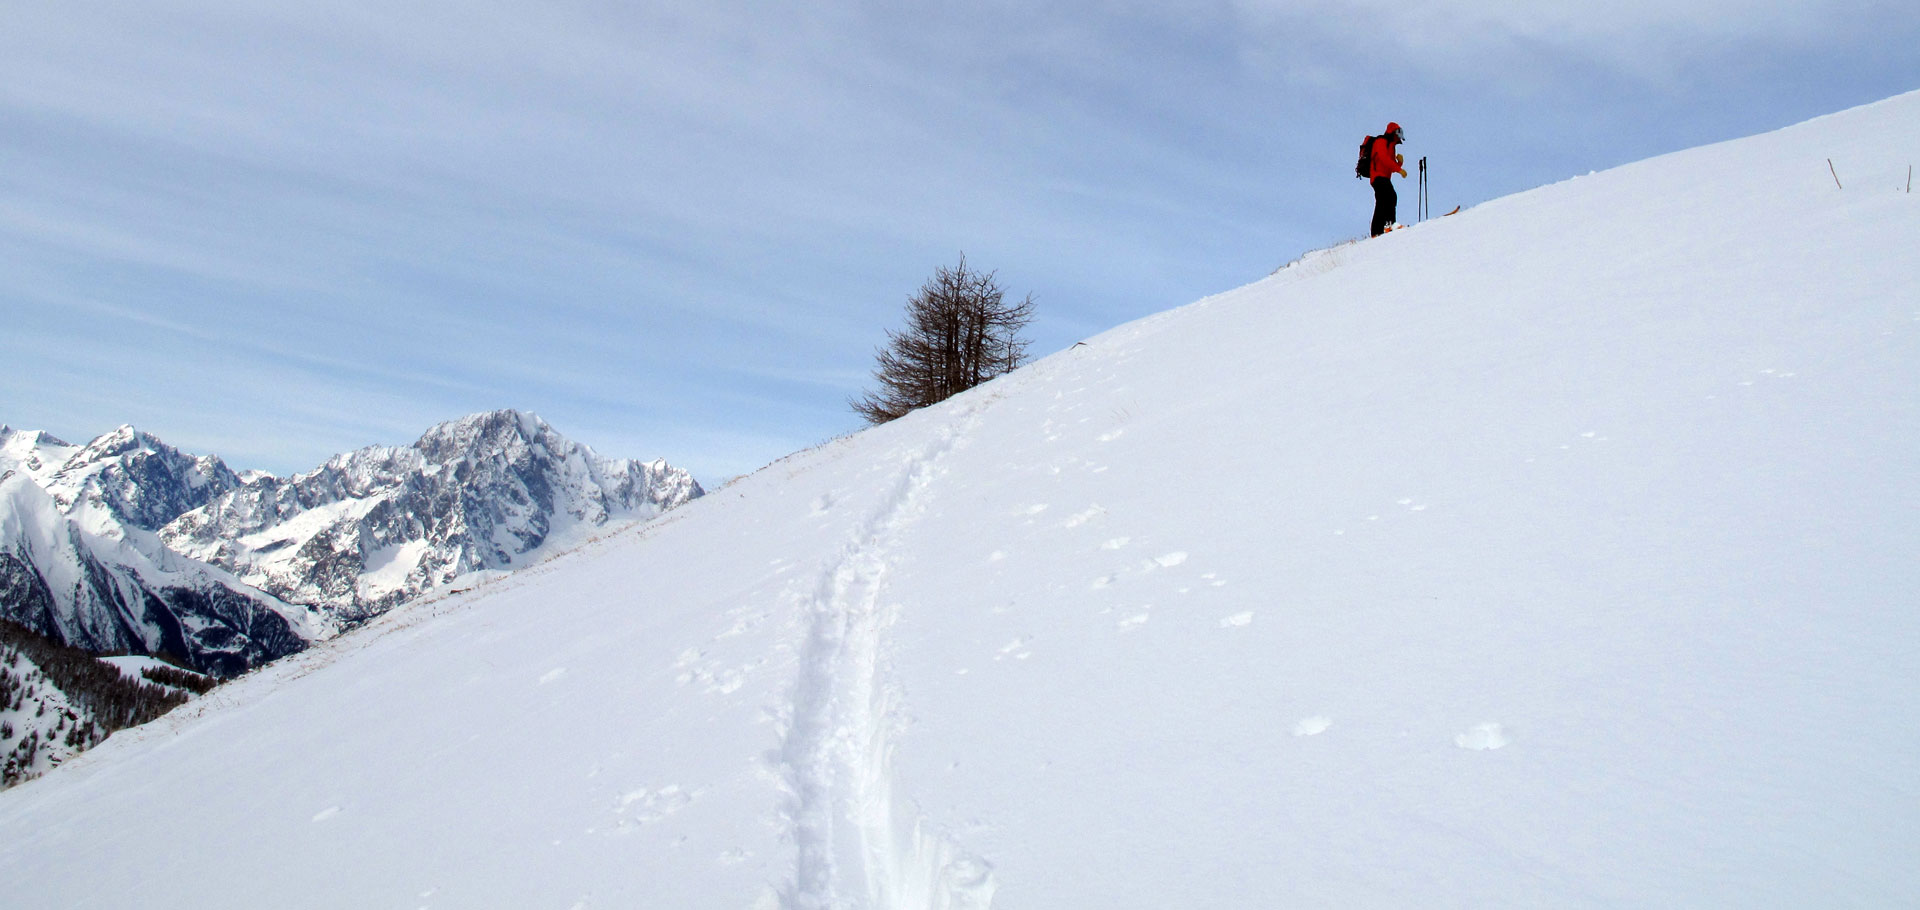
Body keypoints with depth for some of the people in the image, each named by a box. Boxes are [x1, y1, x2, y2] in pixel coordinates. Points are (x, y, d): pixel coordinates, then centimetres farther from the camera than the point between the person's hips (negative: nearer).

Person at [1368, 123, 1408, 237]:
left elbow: (1392, 168, 27)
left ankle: (1377, 232, 4)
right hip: (1379, 177, -10)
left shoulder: (1390, 146, 30)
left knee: (1381, 205, 6)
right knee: (1391, 197, -29)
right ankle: (1390, 222, -42)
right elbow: (1384, 158, -16)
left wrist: (1400, 162, 5)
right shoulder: (1381, 141, 2)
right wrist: (1399, 169, -20)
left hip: (1385, 178, 10)